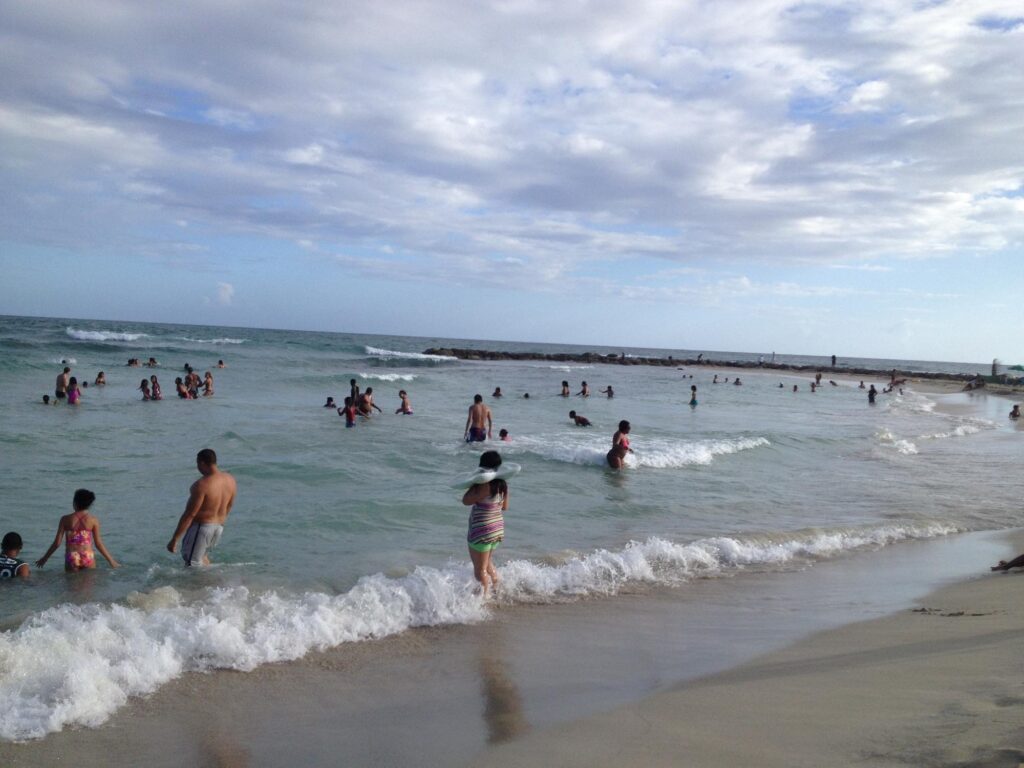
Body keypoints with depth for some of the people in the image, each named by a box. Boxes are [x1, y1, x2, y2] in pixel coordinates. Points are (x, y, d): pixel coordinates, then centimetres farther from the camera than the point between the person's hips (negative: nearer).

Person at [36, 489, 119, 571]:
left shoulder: (65, 519, -2)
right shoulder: (93, 519, -2)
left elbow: (57, 543, 1)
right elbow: (98, 544, -1)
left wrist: (44, 558, 15)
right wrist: (111, 560, 8)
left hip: (71, 558, 0)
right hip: (88, 557, 0)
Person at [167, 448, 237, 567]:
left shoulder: (202, 485, -24)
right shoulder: (230, 480, -2)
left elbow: (189, 514, -23)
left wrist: (174, 539, -17)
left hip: (201, 526, -8)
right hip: (219, 527, 8)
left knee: (193, 563, 4)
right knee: (201, 555, 30)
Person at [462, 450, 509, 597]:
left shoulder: (485, 485, -25)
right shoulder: (503, 484, 1)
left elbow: (466, 500, -18)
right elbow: (505, 506, 13)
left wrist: (474, 483, -11)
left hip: (482, 532, -9)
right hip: (498, 529, 9)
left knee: (480, 569, 5)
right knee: (488, 562, 28)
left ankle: (484, 595, 11)